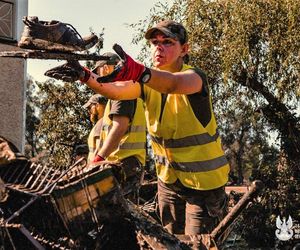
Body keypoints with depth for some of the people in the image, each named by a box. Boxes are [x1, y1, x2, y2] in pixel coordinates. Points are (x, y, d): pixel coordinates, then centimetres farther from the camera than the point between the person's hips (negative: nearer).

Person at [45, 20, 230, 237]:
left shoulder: (194, 76, -17)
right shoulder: (149, 81, 0)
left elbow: (173, 84, -41)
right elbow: (115, 90, -19)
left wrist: (136, 71, -61)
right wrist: (84, 75, -38)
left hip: (203, 181, -6)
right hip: (168, 178, 6)